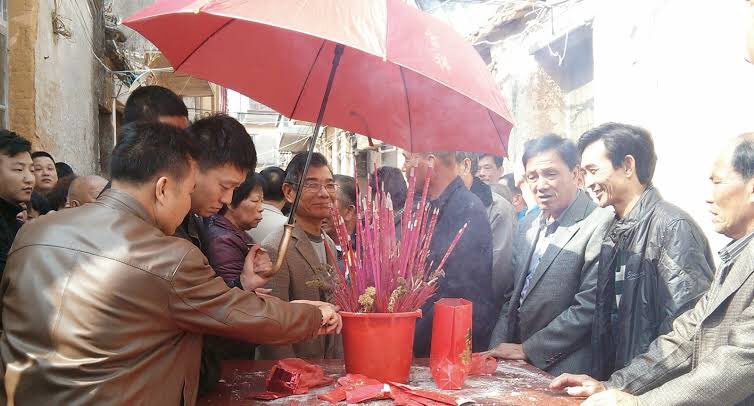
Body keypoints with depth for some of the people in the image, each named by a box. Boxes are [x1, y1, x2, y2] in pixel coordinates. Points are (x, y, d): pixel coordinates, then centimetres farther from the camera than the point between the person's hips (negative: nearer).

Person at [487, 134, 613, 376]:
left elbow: (588, 308, -19)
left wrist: (528, 349, -13)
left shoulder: (600, 225, -16)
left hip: (565, 374, -6)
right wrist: (498, 348, 0)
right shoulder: (528, 224, 8)